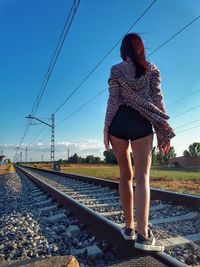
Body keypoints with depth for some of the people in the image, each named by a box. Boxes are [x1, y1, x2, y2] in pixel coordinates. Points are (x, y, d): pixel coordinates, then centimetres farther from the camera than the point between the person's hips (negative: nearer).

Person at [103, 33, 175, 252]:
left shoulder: (116, 70, 10)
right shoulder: (152, 68, 13)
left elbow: (113, 100, 0)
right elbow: (157, 99, 5)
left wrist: (106, 128, 1)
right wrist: (162, 131, 5)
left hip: (119, 122, 1)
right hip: (142, 123, 0)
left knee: (125, 174, 9)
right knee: (142, 175, -3)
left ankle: (129, 227, 15)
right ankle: (143, 234, -12)